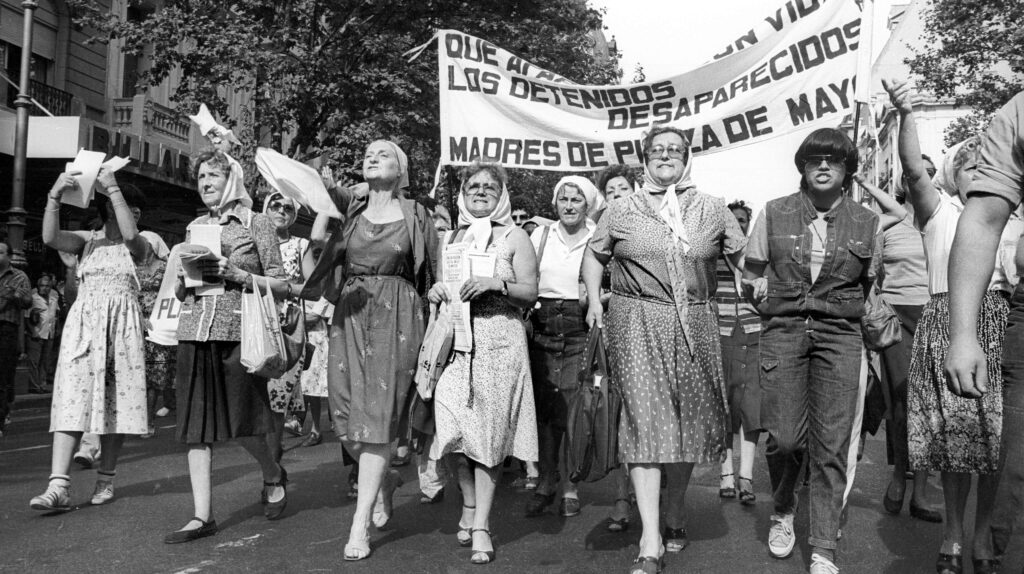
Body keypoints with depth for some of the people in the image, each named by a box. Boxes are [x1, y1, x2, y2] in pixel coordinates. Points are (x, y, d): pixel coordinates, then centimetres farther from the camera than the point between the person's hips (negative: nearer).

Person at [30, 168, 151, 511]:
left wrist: (113, 189, -16)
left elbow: (130, 234, -17)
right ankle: (59, 486, -14)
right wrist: (55, 195, -18)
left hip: (121, 325, 0)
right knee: (72, 398, -10)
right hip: (83, 322, 1)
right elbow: (50, 238, -7)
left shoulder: (138, 246, 7)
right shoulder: (87, 239, 11)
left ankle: (106, 480, 13)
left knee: (115, 402, 2)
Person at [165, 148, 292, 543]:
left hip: (239, 333, -4)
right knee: (196, 425, 1)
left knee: (241, 422, -1)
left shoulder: (257, 223, 3)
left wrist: (238, 275, -12)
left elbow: (283, 287, 0)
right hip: (195, 333, 4)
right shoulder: (195, 228, 17)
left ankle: (273, 477, 28)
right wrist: (183, 280, 0)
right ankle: (202, 516, 8)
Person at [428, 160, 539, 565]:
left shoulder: (514, 237, 6)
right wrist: (436, 291, 2)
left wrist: (497, 283, -16)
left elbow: (530, 292, 0)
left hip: (498, 340, -3)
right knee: (453, 430, -5)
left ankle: (482, 525, 5)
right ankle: (469, 505, 20)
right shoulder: (452, 237, 18)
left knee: (489, 431, -4)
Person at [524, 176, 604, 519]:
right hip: (543, 329, 2)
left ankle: (570, 485, 12)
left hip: (580, 332, -2)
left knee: (572, 412, -2)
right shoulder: (541, 236, 10)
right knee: (543, 409, 4)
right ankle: (546, 481, 19)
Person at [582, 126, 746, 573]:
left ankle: (675, 514, 31)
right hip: (637, 322, -2)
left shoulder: (712, 210, 10)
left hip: (695, 323, 2)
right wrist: (594, 300, 11)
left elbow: (742, 255, 16)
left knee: (688, 419, 8)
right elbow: (594, 255, 19)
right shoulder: (621, 210, 8)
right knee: (645, 419, -11)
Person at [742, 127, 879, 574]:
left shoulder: (867, 222, 6)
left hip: (840, 336, 1)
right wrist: (778, 309, 5)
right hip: (782, 333, 0)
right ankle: (783, 511, 25)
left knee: (832, 445, -2)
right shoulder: (774, 214, 5)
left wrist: (843, 314, 9)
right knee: (784, 437, -6)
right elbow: (751, 277, 11)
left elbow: (870, 287, 16)